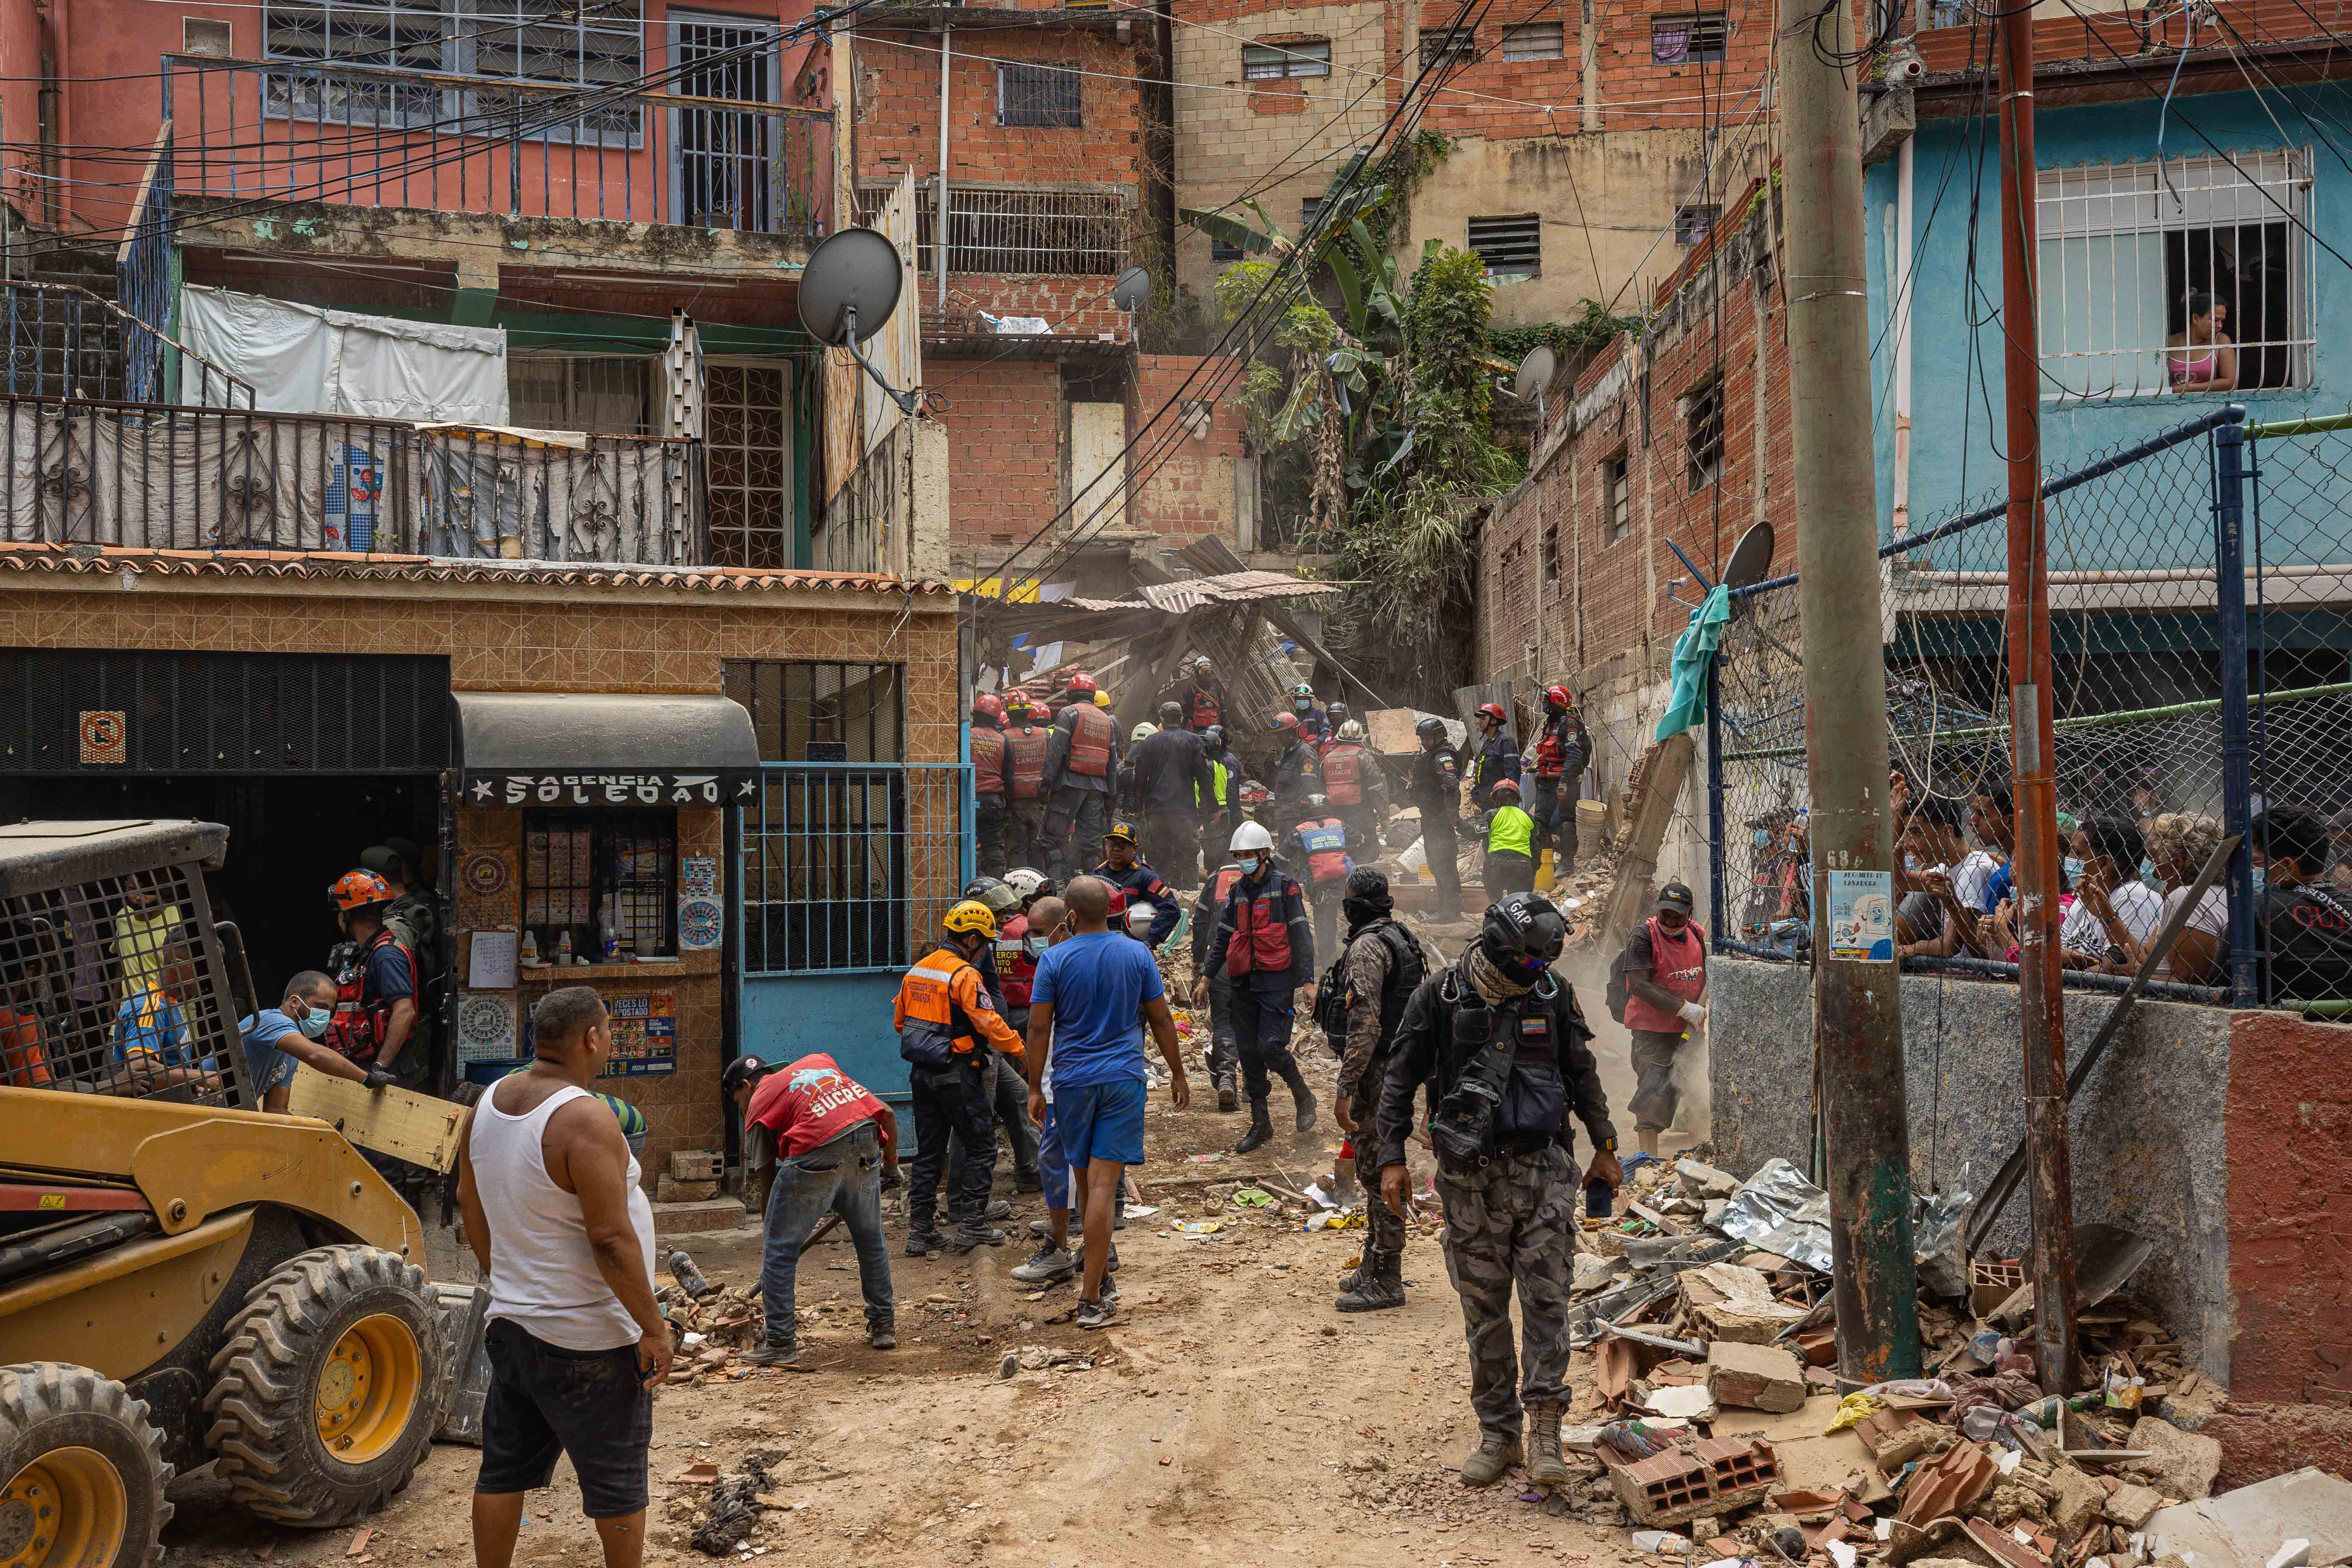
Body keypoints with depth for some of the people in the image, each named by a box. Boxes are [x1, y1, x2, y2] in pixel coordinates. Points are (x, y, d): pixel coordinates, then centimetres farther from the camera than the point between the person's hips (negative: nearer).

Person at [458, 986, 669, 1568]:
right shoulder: (584, 1119, -23)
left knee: (504, 1469, 17)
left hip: (510, 1322, 8)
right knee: (616, 1481, 7)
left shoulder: (490, 1102, 2)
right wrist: (654, 1327, -16)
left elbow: (469, 1202, 15)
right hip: (587, 1339, -8)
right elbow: (611, 1240, -24)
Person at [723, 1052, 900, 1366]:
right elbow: (886, 1115, 23)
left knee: (780, 1250, 10)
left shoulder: (759, 1102, 15)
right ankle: (884, 1326, 35)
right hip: (867, 1146, 6)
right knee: (871, 1241, 24)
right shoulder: (819, 1061, 29)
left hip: (817, 1153, -5)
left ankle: (780, 1342, 12)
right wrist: (891, 1163, 34)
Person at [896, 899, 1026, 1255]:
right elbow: (989, 1023, -21)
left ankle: (920, 1230, 14)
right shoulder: (964, 975, -16)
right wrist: (1019, 1049, -9)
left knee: (929, 1151, 13)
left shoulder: (917, 970, 10)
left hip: (922, 1074, 8)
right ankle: (972, 1224, 4)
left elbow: (900, 1017, 18)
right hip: (957, 1075, -8)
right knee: (982, 1146, 5)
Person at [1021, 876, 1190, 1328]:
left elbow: (1039, 1028, -4)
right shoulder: (1137, 955, 0)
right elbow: (1161, 1020, 5)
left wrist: (1035, 1088, 3)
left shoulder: (1054, 960, -4)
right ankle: (1092, 1299, -8)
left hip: (1072, 1082, 0)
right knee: (1105, 1185, -5)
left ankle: (1101, 1279, 28)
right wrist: (1177, 1074, 15)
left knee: (1087, 1184, 16)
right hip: (1123, 1079, 0)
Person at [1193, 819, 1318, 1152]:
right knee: (1249, 1054, 6)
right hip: (1243, 984, 6)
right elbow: (1221, 938, 19)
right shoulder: (1237, 893, 14)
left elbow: (1301, 937, -7)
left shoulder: (1285, 888, -4)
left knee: (1271, 1047, -15)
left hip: (1276, 981, -6)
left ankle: (1303, 1098, 11)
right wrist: (1205, 978, 13)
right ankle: (1260, 1124, 15)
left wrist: (1307, 981, -13)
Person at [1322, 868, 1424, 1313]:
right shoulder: (1401, 939, 14)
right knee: (1376, 1169, 17)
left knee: (1379, 1174, -5)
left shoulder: (1368, 947, -17)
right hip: (1397, 1065, 10)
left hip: (1375, 1073, -10)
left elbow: (1364, 1023, -24)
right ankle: (1375, 1267, 27)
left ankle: (1385, 1282, -1)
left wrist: (1345, 1088, -25)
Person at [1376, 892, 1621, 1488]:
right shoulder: (1439, 995, -4)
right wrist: (1391, 1158, -4)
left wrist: (1605, 1147, 18)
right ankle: (1497, 1433, 15)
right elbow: (1400, 1079, 1)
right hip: (1471, 1175, -1)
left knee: (1546, 1299, -4)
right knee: (1484, 1310, 5)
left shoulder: (1553, 993, 4)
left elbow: (1582, 1074, 16)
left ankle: (1546, 1429, 0)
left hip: (1543, 1169, 1)